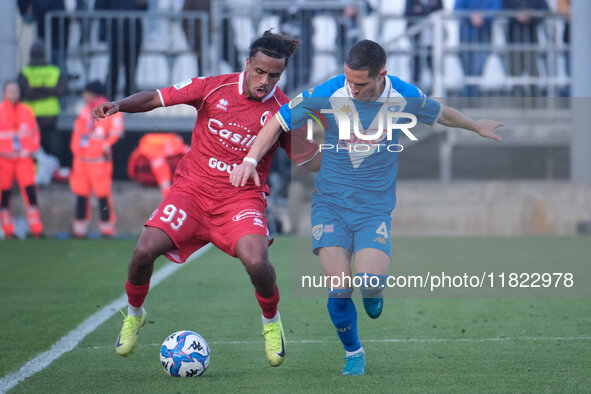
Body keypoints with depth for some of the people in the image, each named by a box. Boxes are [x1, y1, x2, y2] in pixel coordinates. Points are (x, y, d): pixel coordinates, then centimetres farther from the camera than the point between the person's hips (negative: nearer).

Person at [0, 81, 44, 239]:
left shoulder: (26, 111, 7)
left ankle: (36, 229, -9)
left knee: (30, 190, -9)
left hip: (24, 158, 1)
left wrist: (31, 149, 0)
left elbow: (35, 132, 14)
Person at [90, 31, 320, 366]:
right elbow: (157, 98, -2)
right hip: (193, 187, 1)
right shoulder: (215, 88, -5)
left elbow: (309, 160, 2)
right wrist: (119, 105, -19)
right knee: (145, 250, -17)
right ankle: (134, 315, 16)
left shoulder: (282, 111, -5)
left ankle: (271, 322, 5)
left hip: (242, 197, -1)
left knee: (255, 262, -29)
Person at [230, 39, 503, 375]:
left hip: (375, 205, 0)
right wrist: (251, 160, -12)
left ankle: (373, 291, 18)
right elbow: (280, 122, -2)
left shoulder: (404, 97, -8)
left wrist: (477, 126, 30)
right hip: (331, 201, 0)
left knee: (370, 282, -21)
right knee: (339, 290, -12)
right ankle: (354, 353, 15)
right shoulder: (328, 94, -13)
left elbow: (441, 114, 14)